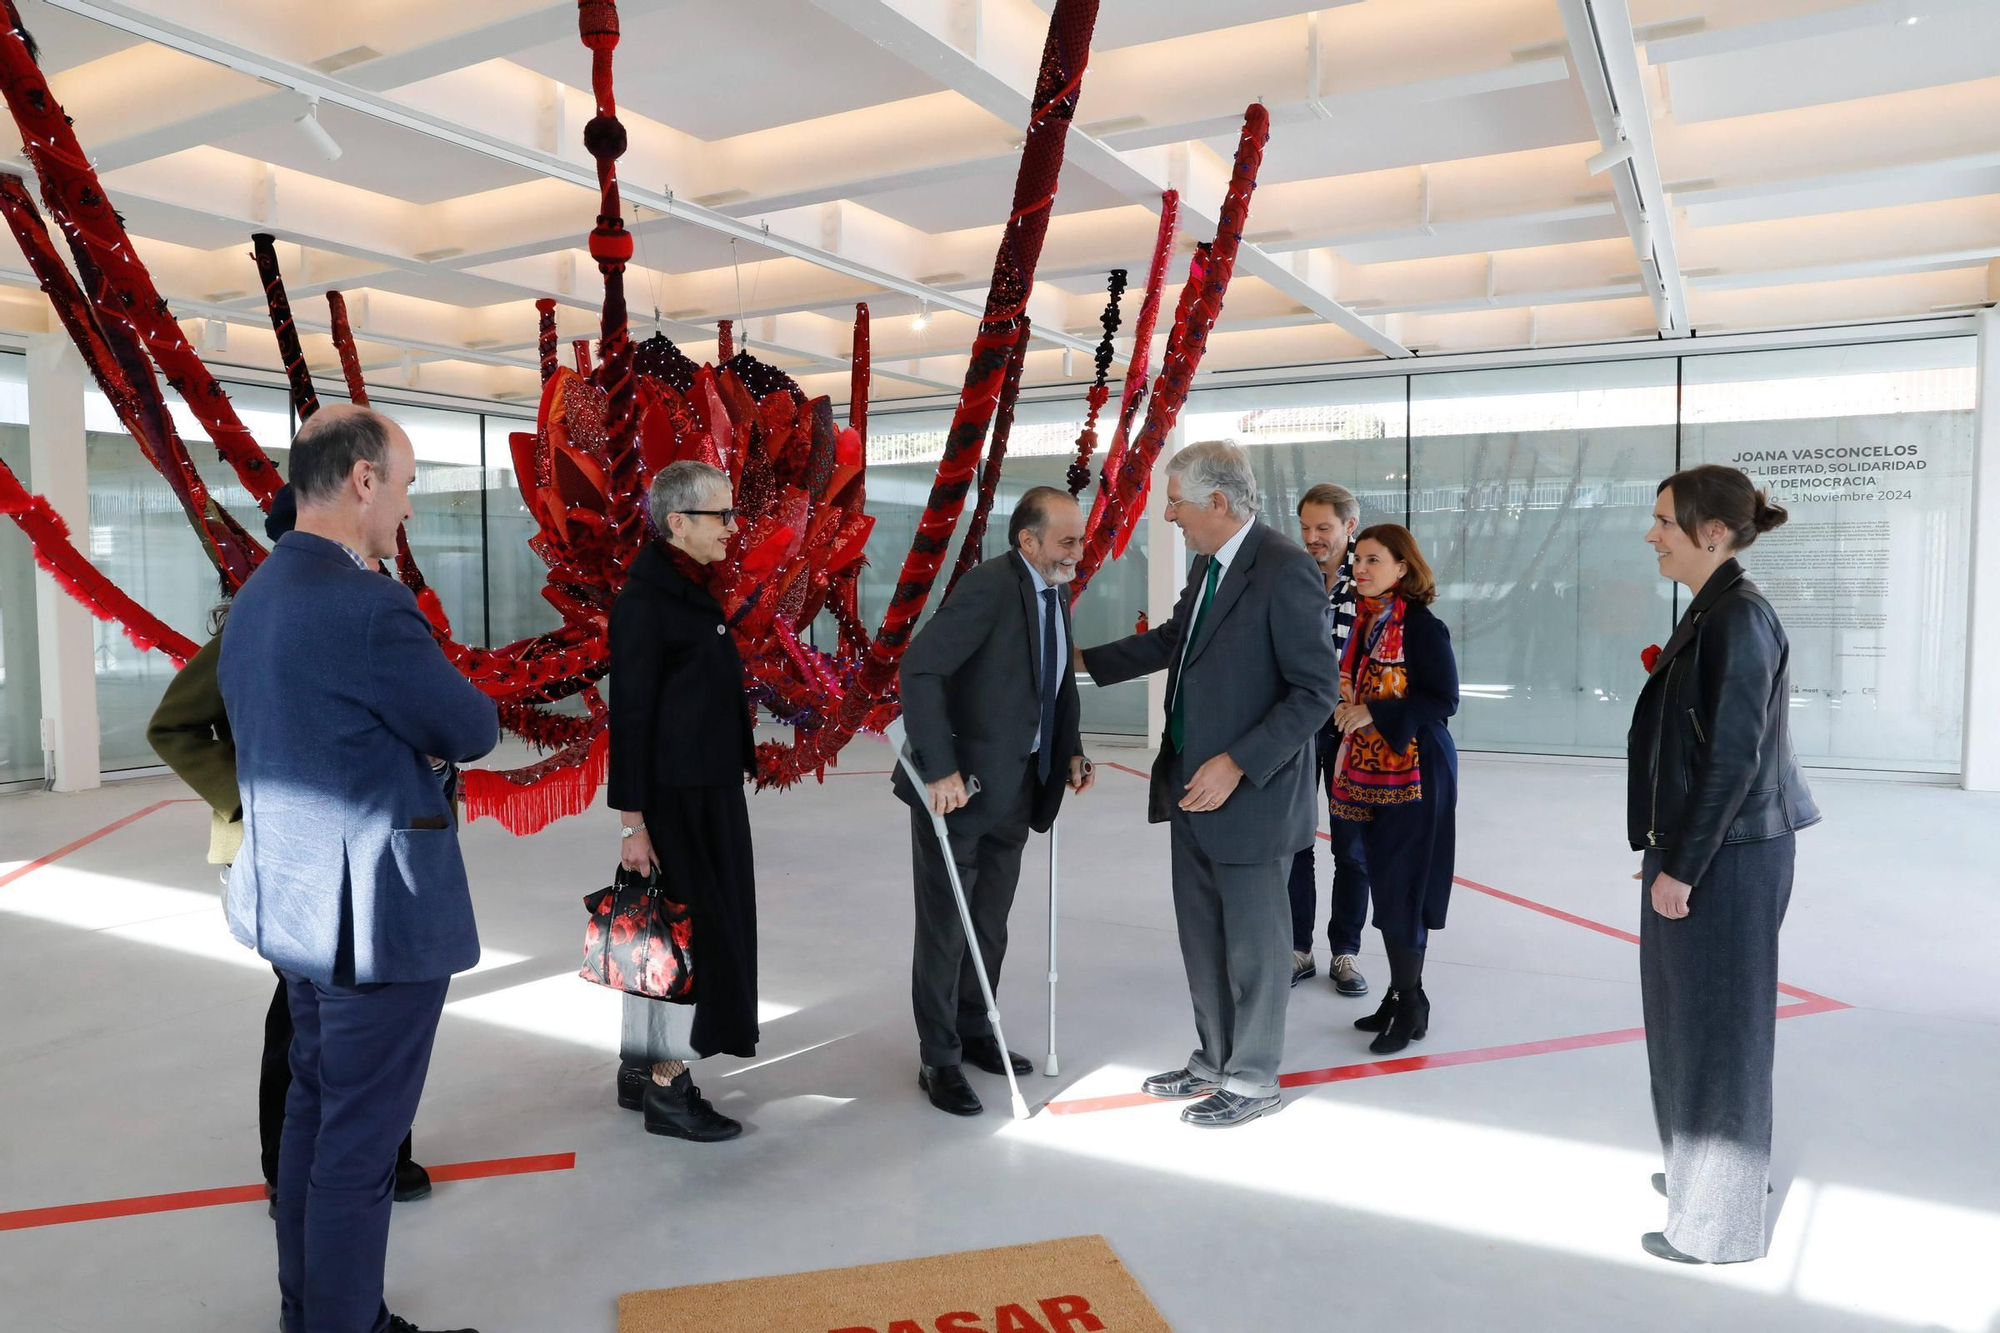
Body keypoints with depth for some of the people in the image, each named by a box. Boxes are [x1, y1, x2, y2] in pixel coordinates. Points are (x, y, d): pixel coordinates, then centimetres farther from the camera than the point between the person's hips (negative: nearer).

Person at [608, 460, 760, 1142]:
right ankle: (667, 1088, 11)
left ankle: (640, 1070, 28)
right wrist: (632, 818, -19)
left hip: (706, 793, 9)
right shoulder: (644, 599, -16)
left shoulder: (691, 589, 12)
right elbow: (630, 714, -18)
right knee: (689, 932, -2)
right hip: (671, 800, -9)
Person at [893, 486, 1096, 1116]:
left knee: (991, 923, 17)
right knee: (945, 926, 4)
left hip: (1016, 784, 8)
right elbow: (919, 668, -27)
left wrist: (1071, 752, 7)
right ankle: (938, 1059, 18)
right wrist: (940, 770, -29)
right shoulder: (990, 584, -20)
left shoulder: (1056, 591, 6)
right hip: (958, 785, -7)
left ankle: (974, 1033, 34)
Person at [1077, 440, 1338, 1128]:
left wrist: (1237, 764, -23)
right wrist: (1084, 660, 26)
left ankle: (1252, 1079, 26)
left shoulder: (1286, 570, -19)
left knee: (1253, 943, 8)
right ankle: (1214, 1060, 36)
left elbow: (1315, 692, -20)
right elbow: (1174, 638, 25)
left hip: (1251, 796, -8)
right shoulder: (1209, 565, 8)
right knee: (1202, 937, 19)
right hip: (1193, 789, 9)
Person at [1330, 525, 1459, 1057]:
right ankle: (1400, 994, 24)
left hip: (1414, 771, -7)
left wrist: (1374, 714, -19)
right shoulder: (1365, 620, 9)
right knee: (1384, 883, 12)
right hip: (1369, 769, 7)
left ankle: (1411, 1005, 10)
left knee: (1401, 888, -3)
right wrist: (1347, 706, 0)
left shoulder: (1422, 625, -12)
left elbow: (1443, 700, -14)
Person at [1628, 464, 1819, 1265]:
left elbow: (1733, 758, -22)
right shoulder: (1710, 613, 10)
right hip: (1696, 849, 9)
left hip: (1725, 858, -9)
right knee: (1688, 1017, 21)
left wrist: (1682, 865, -18)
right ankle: (1700, 1169, 39)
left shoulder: (1739, 618, -19)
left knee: (1718, 1028, 4)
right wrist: (1669, 851, 18)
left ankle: (1720, 1221, 20)